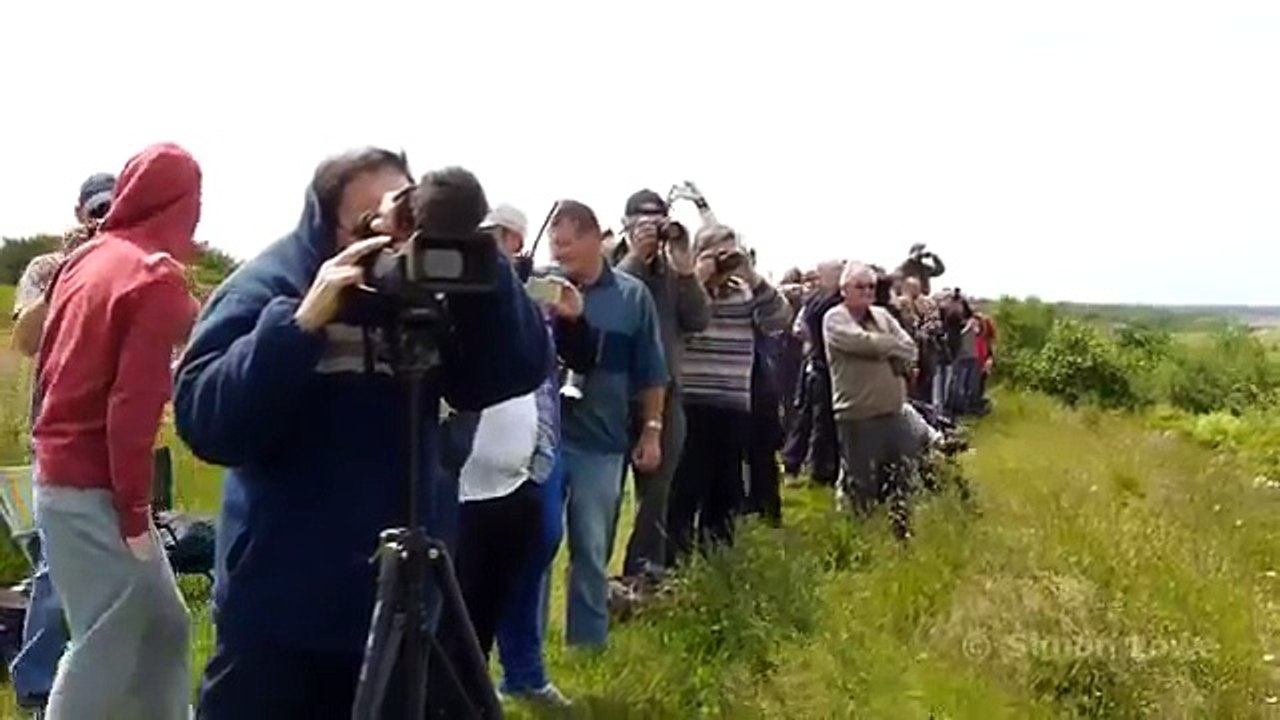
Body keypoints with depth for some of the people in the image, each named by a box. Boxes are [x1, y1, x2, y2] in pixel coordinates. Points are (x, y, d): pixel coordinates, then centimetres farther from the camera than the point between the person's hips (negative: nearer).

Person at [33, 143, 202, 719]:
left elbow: (51, 361, 15)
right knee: (108, 644, 1)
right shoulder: (157, 280, -15)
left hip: (61, 471, 8)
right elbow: (133, 405, -20)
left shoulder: (88, 257, 8)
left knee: (162, 624, 16)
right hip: (93, 487, -8)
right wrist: (135, 512, -16)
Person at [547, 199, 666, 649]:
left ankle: (588, 644, 23)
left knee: (591, 551, 11)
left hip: (601, 442, 1)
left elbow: (651, 373, 7)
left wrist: (651, 431, 6)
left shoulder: (632, 296, 1)